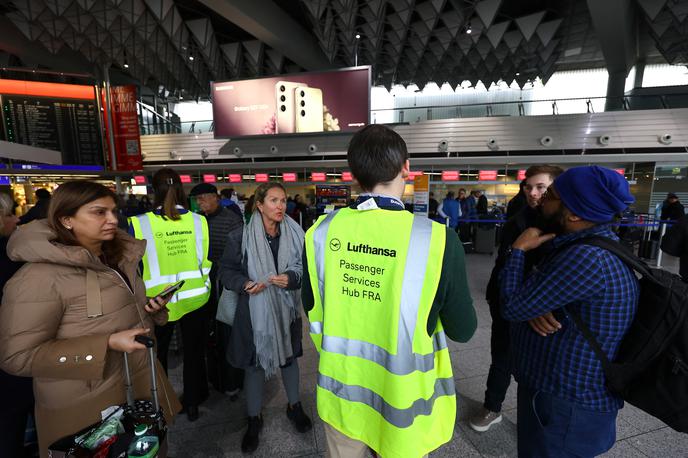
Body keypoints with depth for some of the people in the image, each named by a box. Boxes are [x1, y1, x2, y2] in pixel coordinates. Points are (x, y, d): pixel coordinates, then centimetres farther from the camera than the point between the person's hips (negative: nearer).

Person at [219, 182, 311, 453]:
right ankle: (254, 419, 37)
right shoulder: (241, 236, -11)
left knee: (289, 357, 20)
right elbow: (227, 270, -3)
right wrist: (245, 284, -21)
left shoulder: (295, 234, -6)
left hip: (286, 308, 2)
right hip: (254, 309, -2)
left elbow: (306, 268, 0)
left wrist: (290, 278, -19)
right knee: (254, 362, 12)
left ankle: (294, 406, 46)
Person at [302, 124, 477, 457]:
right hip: (402, 397, -2)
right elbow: (462, 330, -12)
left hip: (340, 389, 3)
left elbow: (311, 305, 0)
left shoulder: (322, 231, -16)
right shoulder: (437, 238, -25)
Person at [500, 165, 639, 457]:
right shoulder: (594, 246, 5)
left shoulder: (587, 258, -30)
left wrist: (519, 249, -14)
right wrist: (533, 310, -15)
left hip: (565, 408, -9)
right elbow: (533, 295, 8)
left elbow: (512, 306, -25)